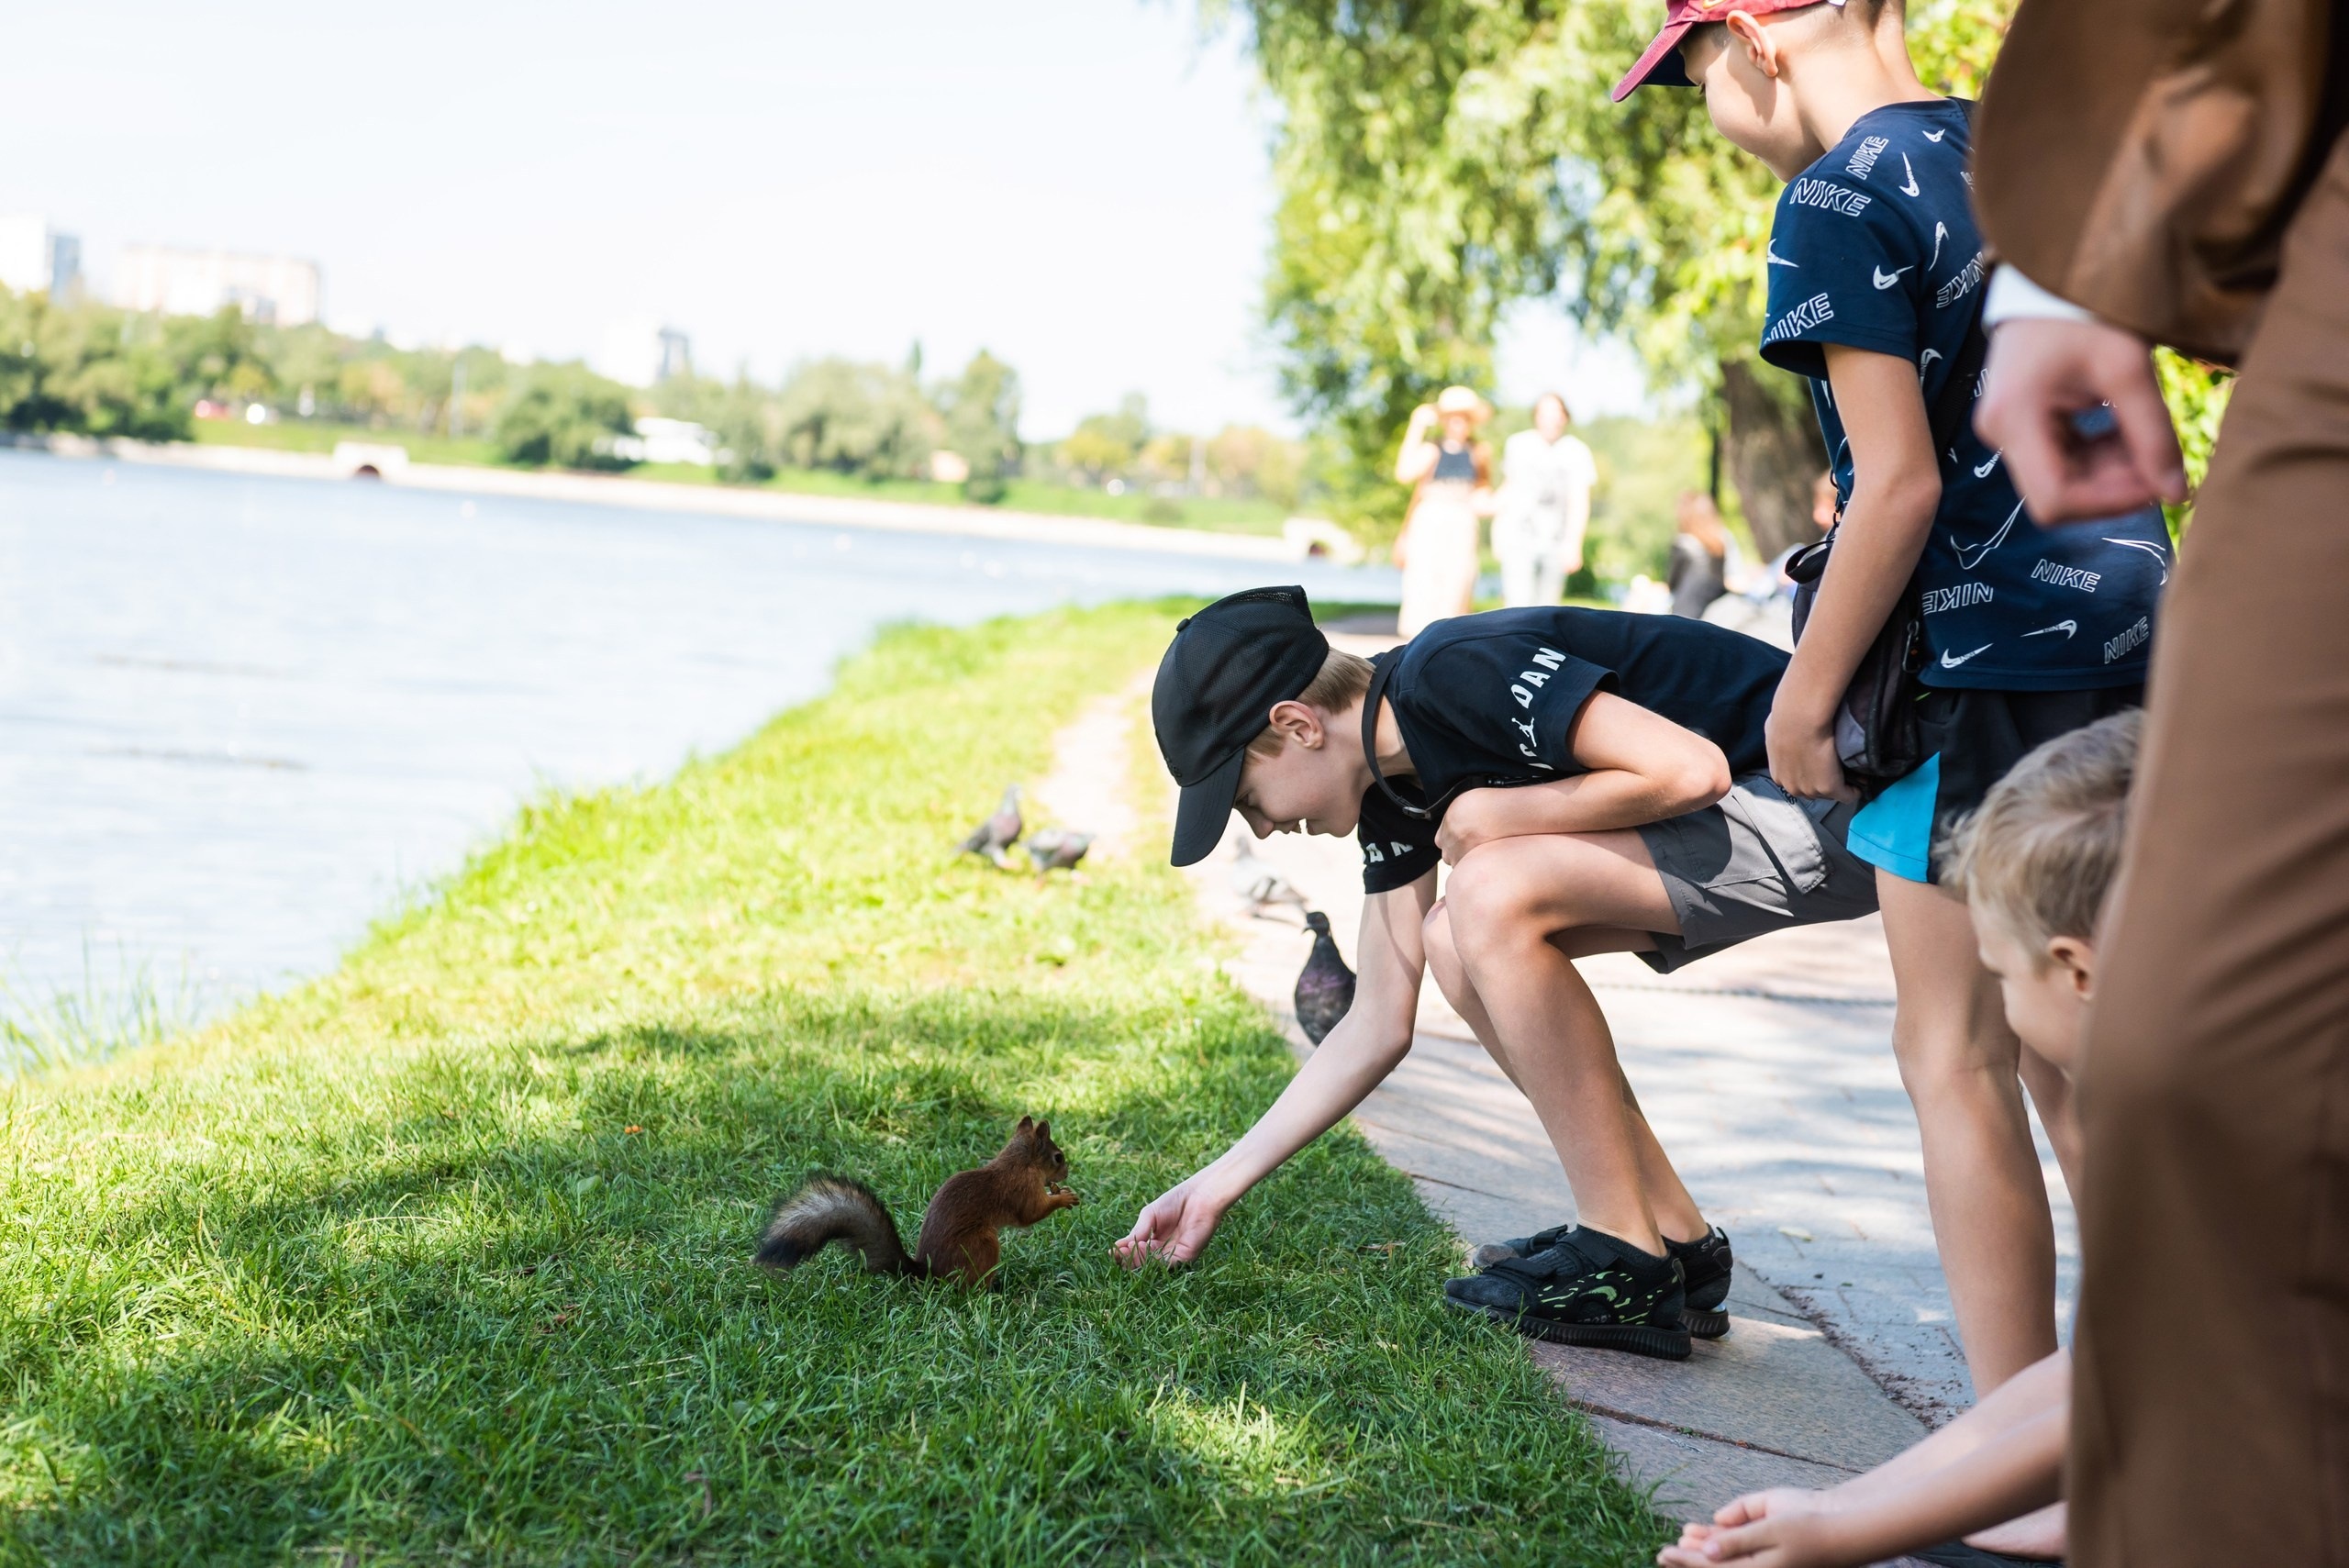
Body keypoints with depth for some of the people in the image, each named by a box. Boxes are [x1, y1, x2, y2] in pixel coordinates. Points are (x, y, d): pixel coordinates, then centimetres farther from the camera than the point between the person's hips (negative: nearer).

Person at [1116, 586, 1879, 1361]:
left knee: (1493, 893, -21)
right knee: (1456, 944, 5)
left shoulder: (1455, 673, -20)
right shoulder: (1392, 783, 9)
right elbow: (1379, 1026, 12)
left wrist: (1491, 816, -15)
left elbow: (1689, 769, -27)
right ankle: (1676, 1239, 8)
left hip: (1821, 808, -10)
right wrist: (1221, 1181, 13)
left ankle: (1628, 1267, -11)